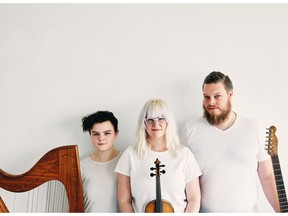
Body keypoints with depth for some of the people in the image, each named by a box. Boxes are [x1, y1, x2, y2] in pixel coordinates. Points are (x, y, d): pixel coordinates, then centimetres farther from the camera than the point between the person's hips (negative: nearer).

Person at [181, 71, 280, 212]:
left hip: (248, 210, 2)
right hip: (204, 210, -1)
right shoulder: (190, 130, -9)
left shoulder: (254, 129, -5)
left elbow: (267, 177, -1)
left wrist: (281, 210, -8)